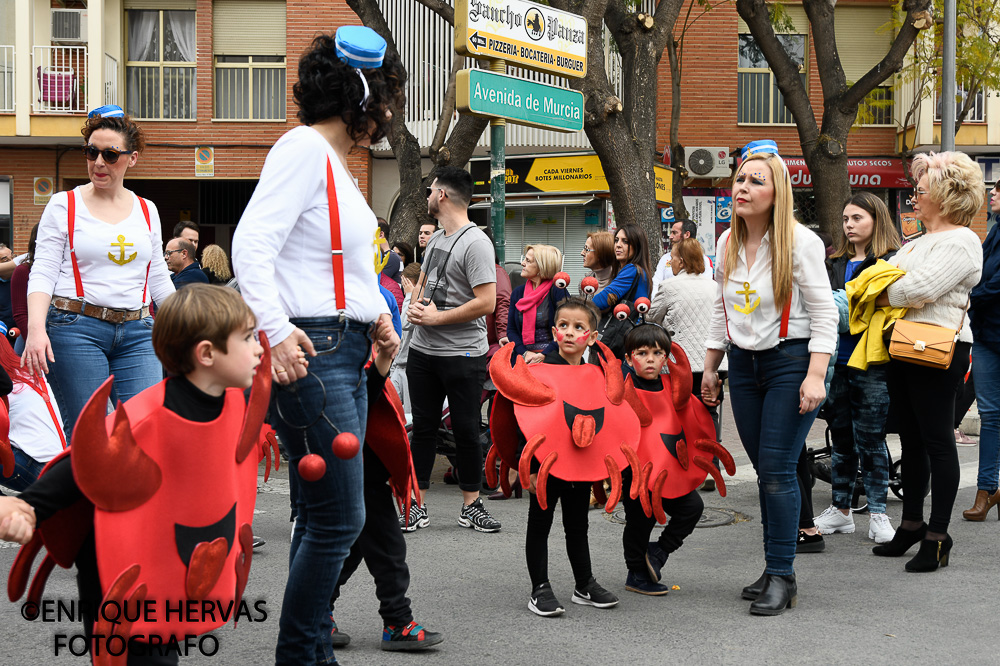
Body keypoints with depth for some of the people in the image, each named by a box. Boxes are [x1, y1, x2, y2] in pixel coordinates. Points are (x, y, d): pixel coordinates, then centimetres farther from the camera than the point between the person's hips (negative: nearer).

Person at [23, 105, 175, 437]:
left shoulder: (147, 211, 14)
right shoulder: (64, 205, 4)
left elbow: (159, 279, 21)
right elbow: (42, 273, -2)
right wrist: (36, 328, -17)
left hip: (136, 332, 3)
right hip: (76, 328, -3)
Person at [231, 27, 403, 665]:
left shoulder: (336, 157, 19)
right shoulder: (304, 147, -10)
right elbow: (253, 241, -20)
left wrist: (373, 311, 14)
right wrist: (276, 330, -30)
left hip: (348, 350, 10)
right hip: (310, 353, -10)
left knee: (324, 516, 12)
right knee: (338, 517, -7)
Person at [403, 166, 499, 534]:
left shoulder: (475, 242, -14)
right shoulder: (436, 238, 13)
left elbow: (486, 302, -21)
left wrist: (436, 317, -16)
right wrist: (414, 307, 2)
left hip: (463, 355, -8)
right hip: (423, 351, 8)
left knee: (467, 430, 3)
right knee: (423, 428, 10)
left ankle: (471, 505, 15)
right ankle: (417, 506, 16)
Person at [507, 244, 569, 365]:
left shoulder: (558, 292, -2)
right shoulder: (518, 292, 14)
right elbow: (511, 329, 12)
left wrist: (543, 355, -14)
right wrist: (525, 353, -5)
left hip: (552, 358, -3)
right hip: (523, 359, 4)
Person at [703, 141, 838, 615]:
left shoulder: (799, 242, -11)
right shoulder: (726, 243, 8)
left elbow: (824, 313, -11)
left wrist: (815, 376, -19)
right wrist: (710, 369, 18)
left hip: (790, 361, -6)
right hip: (744, 363, 6)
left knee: (777, 469, -9)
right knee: (763, 469, 7)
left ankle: (782, 575, -2)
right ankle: (774, 568, 15)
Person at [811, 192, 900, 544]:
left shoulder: (891, 262, -3)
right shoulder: (834, 264, 15)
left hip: (871, 365, -5)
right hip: (836, 360, 6)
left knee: (870, 439, -1)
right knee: (840, 438, 12)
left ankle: (877, 514, 9)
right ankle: (841, 509, 21)